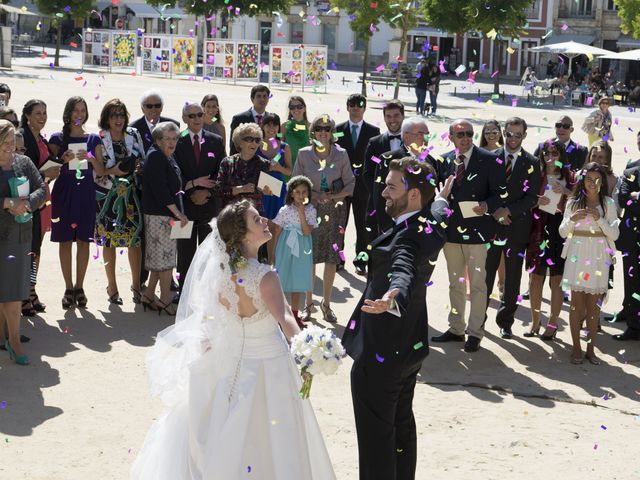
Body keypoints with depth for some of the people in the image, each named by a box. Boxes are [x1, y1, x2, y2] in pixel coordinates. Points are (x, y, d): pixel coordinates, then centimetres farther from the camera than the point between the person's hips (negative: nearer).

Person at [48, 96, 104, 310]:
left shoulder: (93, 139, 10)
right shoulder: (57, 138, 5)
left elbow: (101, 171, 7)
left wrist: (91, 158, -13)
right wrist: (64, 160, -16)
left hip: (86, 193, 1)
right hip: (64, 193, -1)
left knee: (83, 241, 1)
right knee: (65, 240, -1)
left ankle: (79, 287, 8)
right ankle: (69, 288, 5)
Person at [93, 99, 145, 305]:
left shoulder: (134, 135, 6)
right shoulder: (99, 139, -4)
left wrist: (138, 167, -7)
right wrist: (114, 171, -18)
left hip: (131, 194, 2)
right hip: (108, 195, -2)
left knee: (135, 240, 0)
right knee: (109, 241, 4)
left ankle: (136, 284, 14)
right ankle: (112, 287, 16)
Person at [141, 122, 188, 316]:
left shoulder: (168, 157, 16)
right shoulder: (155, 156, -13)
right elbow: (160, 189, -20)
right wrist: (178, 212, -20)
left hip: (166, 214, 10)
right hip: (160, 215, -10)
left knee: (159, 257, 13)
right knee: (166, 256, -6)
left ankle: (149, 295, 21)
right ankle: (165, 300, 1)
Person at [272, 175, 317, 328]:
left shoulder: (310, 210, -4)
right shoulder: (285, 210, -6)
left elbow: (307, 232, -15)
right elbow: (277, 232, 0)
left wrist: (301, 212, -20)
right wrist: (275, 252, 0)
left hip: (301, 250, 2)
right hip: (285, 247, -2)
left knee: (298, 282, 11)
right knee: (281, 281, 2)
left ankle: (294, 314, 24)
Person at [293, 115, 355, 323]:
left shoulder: (341, 154, -1)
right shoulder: (304, 154, -1)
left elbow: (350, 184, 4)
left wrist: (334, 196, -12)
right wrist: (314, 195, -12)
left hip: (334, 211, 1)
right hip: (310, 210, -1)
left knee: (331, 259, 3)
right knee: (309, 257, 0)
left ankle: (326, 303, 17)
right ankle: (308, 303, 13)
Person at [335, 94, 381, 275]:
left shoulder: (373, 131, 2)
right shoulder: (338, 129, 5)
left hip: (363, 184, -1)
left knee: (362, 225, 4)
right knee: (340, 223, 8)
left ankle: (360, 261, 12)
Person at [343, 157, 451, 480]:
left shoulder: (409, 234, -26)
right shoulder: (431, 224, 3)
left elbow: (405, 270, -47)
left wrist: (392, 299, -69)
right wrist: (442, 198, 51)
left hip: (378, 355, -10)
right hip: (410, 347, 10)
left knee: (375, 439, 0)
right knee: (401, 425, 24)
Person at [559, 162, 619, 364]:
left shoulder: (608, 203, 4)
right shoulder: (573, 203, 4)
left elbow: (614, 234, 0)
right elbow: (563, 232, 5)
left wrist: (600, 219, -14)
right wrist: (572, 219, -14)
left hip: (598, 257, 0)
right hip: (577, 254, 0)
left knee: (594, 304, 5)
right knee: (577, 302, 1)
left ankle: (591, 349, 12)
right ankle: (576, 348, 8)